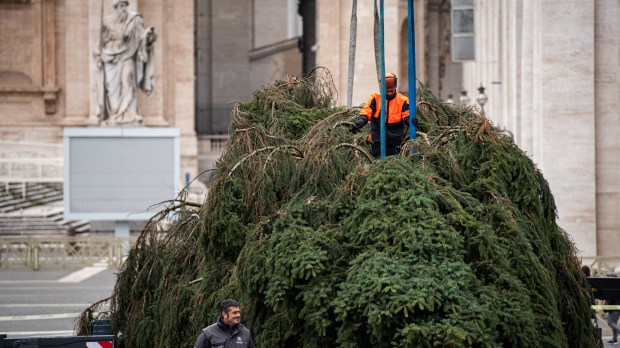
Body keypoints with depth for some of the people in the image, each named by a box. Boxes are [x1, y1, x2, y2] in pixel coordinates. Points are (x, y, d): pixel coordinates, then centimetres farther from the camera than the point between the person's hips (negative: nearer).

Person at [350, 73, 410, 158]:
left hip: (394, 141, 1)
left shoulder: (402, 100, 2)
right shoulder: (375, 98, 0)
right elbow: (366, 112, -9)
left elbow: (407, 116, -6)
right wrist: (359, 122, -29)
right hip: (377, 140, -1)